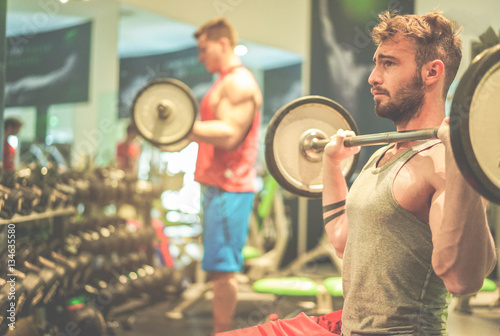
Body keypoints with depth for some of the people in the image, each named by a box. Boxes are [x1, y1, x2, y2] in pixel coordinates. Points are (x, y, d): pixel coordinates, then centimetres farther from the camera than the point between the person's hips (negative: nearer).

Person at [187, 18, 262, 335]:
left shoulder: (239, 82, -12)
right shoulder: (227, 82, 21)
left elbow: (228, 135, -23)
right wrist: (185, 128, 20)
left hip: (229, 189, -11)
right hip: (218, 185, 11)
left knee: (222, 269, -9)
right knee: (218, 268, 14)